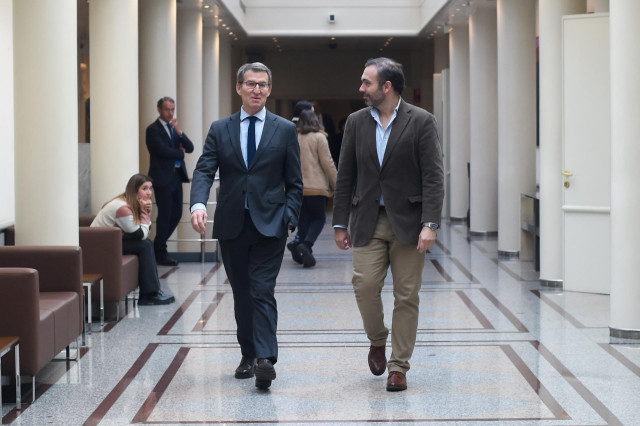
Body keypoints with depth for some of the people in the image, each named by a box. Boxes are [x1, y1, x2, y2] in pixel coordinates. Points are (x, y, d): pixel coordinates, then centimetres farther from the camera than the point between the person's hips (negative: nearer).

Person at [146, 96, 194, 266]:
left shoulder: (174, 128, 16)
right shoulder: (153, 129, -6)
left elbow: (190, 148, 7)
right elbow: (163, 151, -17)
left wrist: (179, 132, -8)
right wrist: (180, 153, -1)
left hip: (176, 176, 7)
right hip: (163, 177, -7)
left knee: (176, 214, 8)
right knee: (165, 215, -4)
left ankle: (158, 246, 23)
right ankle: (160, 253, 6)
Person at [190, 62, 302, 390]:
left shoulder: (285, 130, 4)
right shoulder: (220, 130, 8)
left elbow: (294, 182, 6)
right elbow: (204, 171, -2)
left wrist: (290, 219, -5)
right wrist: (198, 204, -21)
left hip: (269, 225, -3)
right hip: (231, 226, 3)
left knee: (262, 292, -12)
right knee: (241, 295, 11)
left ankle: (265, 359, -18)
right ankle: (248, 356, 21)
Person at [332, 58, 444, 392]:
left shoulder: (421, 122, -3)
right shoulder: (356, 122, 8)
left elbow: (433, 178, -7)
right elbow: (345, 177, 11)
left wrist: (430, 224, -16)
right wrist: (340, 223, 8)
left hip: (407, 222, -2)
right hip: (368, 222, 3)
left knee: (406, 296, 0)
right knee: (364, 285, -9)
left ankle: (399, 367, 10)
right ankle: (377, 340, 20)